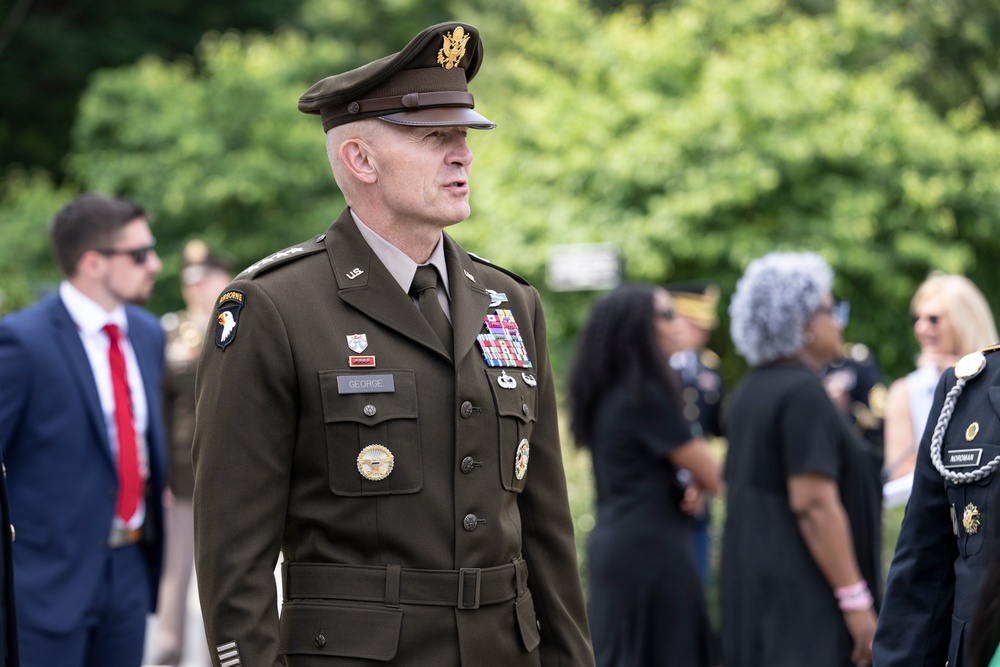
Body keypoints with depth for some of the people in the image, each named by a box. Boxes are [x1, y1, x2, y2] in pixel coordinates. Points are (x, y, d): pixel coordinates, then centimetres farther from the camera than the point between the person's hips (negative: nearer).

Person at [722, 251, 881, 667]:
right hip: (801, 595, -10)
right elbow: (815, 504, -21)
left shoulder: (750, 392, 14)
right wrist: (856, 601, -20)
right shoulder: (803, 393, -15)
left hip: (753, 582, 10)